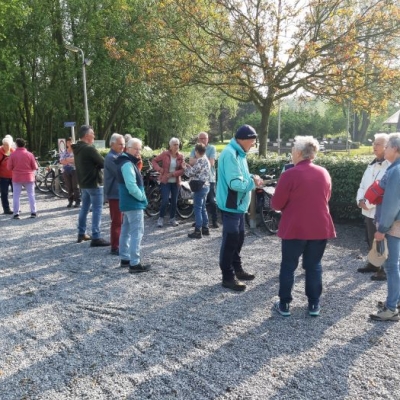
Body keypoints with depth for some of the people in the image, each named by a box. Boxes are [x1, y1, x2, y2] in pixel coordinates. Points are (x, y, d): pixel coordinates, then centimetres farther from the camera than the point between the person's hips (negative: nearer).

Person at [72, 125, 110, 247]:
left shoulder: (77, 148, 10)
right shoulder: (89, 149, -19)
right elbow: (103, 163, -16)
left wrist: (96, 164, 5)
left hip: (83, 183, 9)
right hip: (94, 183, -9)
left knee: (84, 207, 19)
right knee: (97, 210, -6)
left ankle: (81, 233, 27)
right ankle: (96, 238, -6)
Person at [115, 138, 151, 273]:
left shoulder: (127, 162, 15)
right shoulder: (127, 164, -19)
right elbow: (132, 186, -27)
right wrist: (142, 197, -14)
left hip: (128, 203, 11)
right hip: (134, 203, -11)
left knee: (126, 231, 15)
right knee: (137, 232, -8)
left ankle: (125, 258, 25)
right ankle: (135, 264, -7)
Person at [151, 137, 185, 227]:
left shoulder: (181, 156, -2)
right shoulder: (165, 154, -7)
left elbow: (182, 170, -6)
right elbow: (154, 161, -2)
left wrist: (173, 174, -19)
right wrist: (160, 170, -16)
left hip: (175, 182, 3)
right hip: (165, 181, -3)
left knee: (174, 201, 9)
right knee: (165, 200, -10)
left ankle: (172, 218, 23)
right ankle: (161, 218, 8)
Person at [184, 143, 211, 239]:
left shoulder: (200, 160, -17)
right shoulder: (205, 159, 14)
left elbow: (191, 173, -14)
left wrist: (185, 167, 4)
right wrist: (189, 167, 19)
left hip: (200, 187, -10)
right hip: (205, 186, 10)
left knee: (197, 209, -6)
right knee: (202, 208, 16)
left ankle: (198, 231, -5)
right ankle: (205, 228, 22)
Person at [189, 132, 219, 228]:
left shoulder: (212, 148, -1)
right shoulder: (194, 149, 8)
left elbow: (211, 163, -12)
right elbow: (191, 162, -6)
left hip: (209, 178, -4)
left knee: (212, 201, -2)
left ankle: (215, 221, 2)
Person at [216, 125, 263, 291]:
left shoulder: (239, 153, 12)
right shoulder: (230, 154, -22)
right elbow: (235, 183, -29)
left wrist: (252, 177, 0)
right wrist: (253, 182, -15)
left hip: (238, 204, 10)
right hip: (230, 206, -10)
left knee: (238, 239, 19)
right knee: (230, 241, -1)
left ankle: (237, 269, 33)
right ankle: (228, 277, 9)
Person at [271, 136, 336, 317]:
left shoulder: (290, 175, -14)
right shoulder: (324, 173, 3)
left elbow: (276, 204, -9)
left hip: (294, 229, -4)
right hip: (320, 228, 4)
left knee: (288, 266, 8)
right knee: (314, 266, 13)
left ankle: (284, 304, 14)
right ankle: (314, 305, 18)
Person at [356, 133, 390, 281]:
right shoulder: (372, 164, 12)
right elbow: (363, 185, 14)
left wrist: (368, 204, -18)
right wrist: (360, 200, -4)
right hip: (368, 211, 8)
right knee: (371, 240, 20)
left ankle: (384, 270, 15)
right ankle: (373, 264, 36)